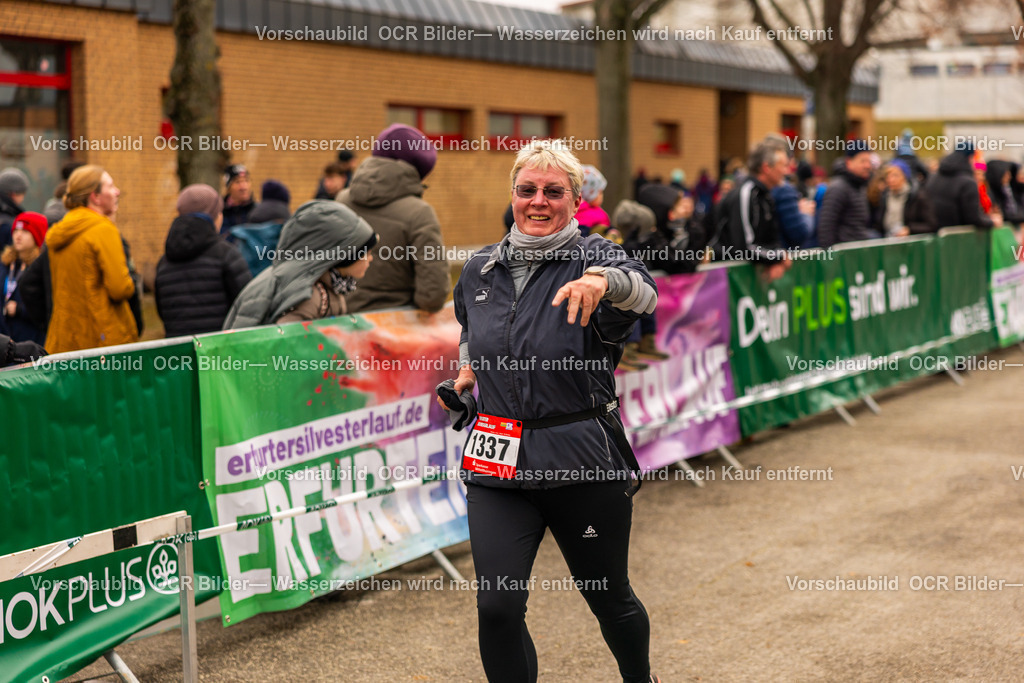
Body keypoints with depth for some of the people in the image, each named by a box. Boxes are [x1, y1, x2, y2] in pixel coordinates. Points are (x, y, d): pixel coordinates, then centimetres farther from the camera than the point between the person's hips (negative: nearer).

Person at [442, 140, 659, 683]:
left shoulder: (594, 257, -8)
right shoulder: (479, 269, 6)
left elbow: (643, 292, -33)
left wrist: (602, 280, -54)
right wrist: (469, 364, 10)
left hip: (583, 458, -3)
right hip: (498, 461, 3)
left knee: (609, 598, 14)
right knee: (497, 606, -9)